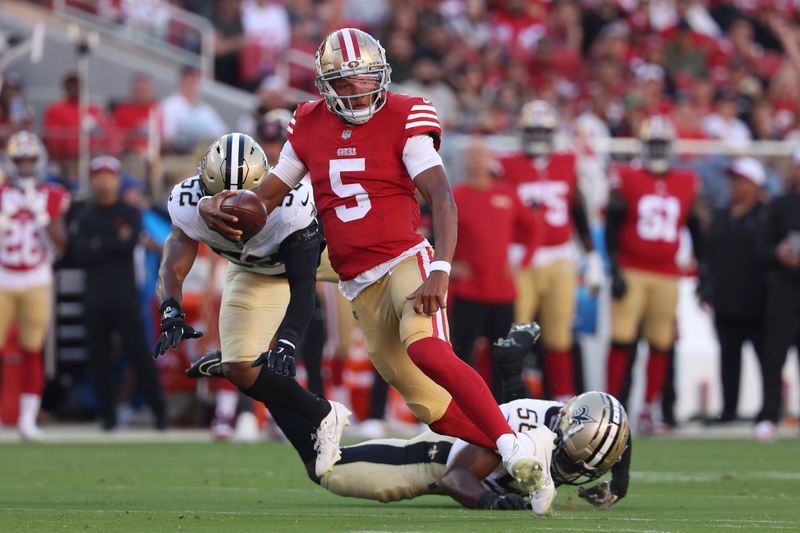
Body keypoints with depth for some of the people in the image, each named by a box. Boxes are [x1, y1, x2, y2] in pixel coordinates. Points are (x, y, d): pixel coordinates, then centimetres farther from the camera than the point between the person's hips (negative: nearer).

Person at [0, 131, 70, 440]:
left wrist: (41, 215, -15)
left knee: (32, 351, 3)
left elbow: (60, 245, -4)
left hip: (36, 283, 1)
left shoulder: (51, 198, 1)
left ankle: (28, 418, 7)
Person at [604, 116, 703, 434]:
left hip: (667, 276, 3)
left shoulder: (687, 184, 9)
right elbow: (612, 228, -2)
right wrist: (615, 271, -9)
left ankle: (650, 410, 13)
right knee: (622, 339, -8)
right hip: (631, 273, -3)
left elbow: (695, 229, 15)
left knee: (661, 344, 4)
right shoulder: (627, 180, -1)